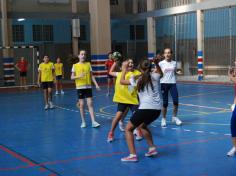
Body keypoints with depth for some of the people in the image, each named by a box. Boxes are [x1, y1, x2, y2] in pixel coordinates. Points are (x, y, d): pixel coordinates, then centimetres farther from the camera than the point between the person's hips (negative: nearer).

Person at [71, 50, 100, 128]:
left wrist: (96, 84, -2)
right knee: (82, 104, 3)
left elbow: (91, 76, 8)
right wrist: (78, 76, -18)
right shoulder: (75, 65, 1)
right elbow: (72, 77, 2)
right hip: (80, 87, -1)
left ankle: (93, 122, -8)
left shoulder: (88, 64, 6)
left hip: (88, 86, 1)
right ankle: (83, 122, 14)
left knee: (90, 104, -5)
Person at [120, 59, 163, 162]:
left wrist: (124, 69, 28)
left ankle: (133, 155, -5)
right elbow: (160, 73, 38)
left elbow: (122, 81, 16)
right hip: (157, 109, 5)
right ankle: (152, 148, 26)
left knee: (128, 129, 9)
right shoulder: (155, 76, 12)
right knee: (142, 126, 33)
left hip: (145, 108, -5)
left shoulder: (138, 80, 5)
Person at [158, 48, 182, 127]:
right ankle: (163, 119, 17)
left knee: (176, 101, -6)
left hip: (172, 83, 2)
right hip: (164, 83, -2)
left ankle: (174, 117, 16)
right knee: (165, 103, -1)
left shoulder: (174, 63, 6)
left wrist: (178, 72, 0)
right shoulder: (161, 63, -2)